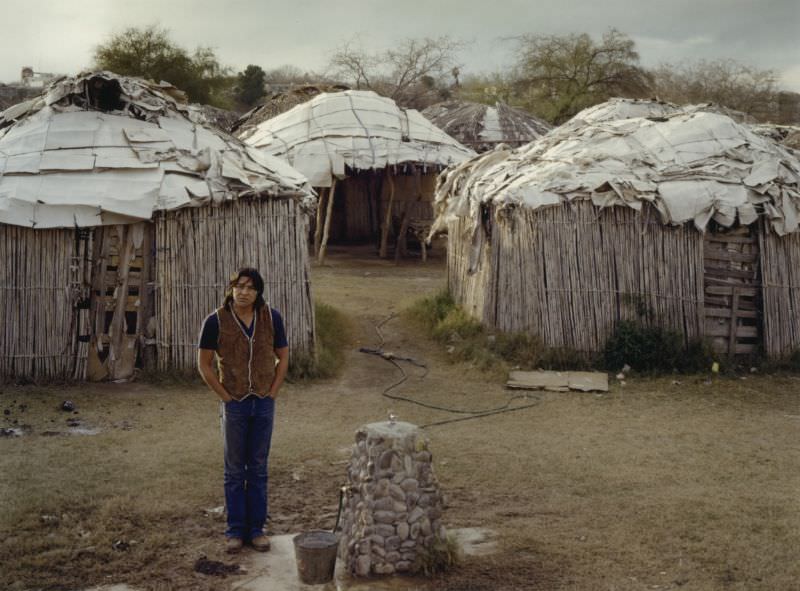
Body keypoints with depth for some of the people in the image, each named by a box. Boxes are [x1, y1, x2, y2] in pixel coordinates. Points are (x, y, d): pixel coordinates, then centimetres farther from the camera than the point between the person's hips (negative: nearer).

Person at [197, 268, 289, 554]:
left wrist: (272, 393, -2)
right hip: (235, 404, -2)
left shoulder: (271, 318, -4)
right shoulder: (216, 321, -10)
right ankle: (235, 530, 17)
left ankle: (256, 528, 19)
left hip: (264, 403, 2)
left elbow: (283, 358, 6)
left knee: (258, 468, 9)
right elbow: (204, 364, -3)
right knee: (235, 470, 7)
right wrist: (226, 397, -6)